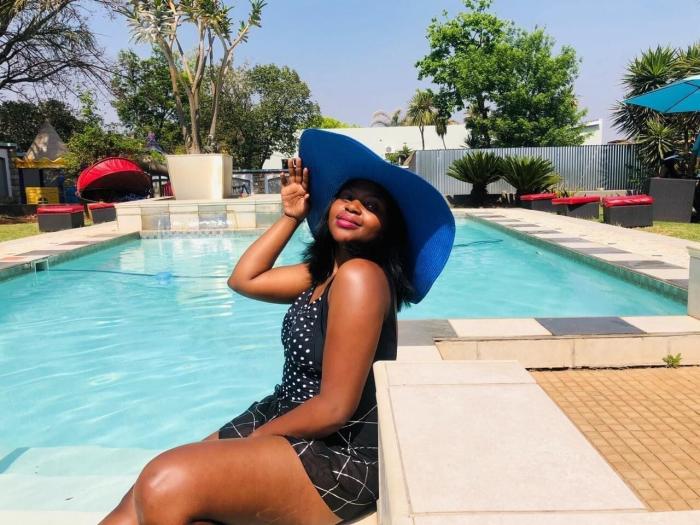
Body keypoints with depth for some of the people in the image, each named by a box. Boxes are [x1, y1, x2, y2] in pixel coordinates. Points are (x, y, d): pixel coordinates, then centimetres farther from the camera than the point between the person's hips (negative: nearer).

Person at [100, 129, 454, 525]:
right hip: (289, 425, 9)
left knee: (166, 485, -26)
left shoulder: (360, 274, -20)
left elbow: (334, 409, -21)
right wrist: (291, 216, 13)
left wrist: (251, 440, -8)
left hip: (340, 456, -9)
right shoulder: (323, 270, 10)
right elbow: (244, 280, 18)